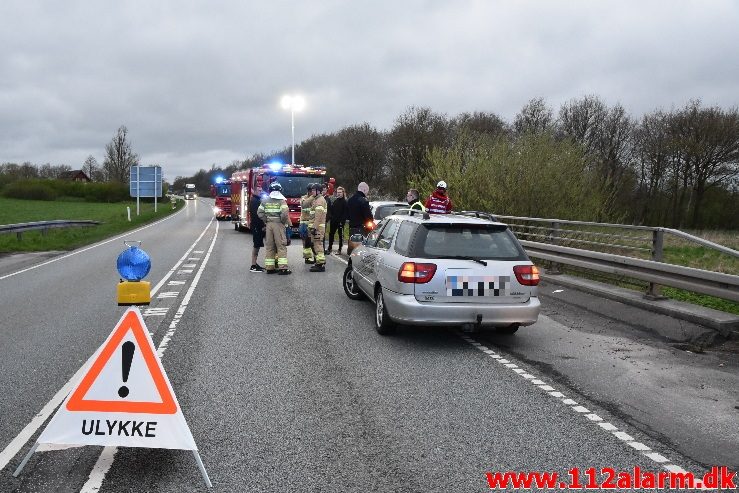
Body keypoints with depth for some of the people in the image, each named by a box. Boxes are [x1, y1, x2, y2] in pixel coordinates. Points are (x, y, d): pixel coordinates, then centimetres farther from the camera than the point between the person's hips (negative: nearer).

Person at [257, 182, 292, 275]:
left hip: (269, 225, 4)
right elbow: (284, 214, -18)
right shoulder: (281, 201, -8)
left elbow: (260, 213, 2)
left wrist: (266, 220, 10)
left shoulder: (265, 200, 6)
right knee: (281, 246, -1)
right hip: (278, 225, -4)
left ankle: (270, 268, 12)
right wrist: (284, 222, -1)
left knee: (269, 246, 10)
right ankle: (282, 268, -6)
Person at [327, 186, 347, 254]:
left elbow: (345, 213, -11)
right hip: (333, 221, 6)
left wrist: (342, 221, -17)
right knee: (331, 234, 9)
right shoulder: (334, 201, 13)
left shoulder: (345, 202, -6)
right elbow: (331, 210, 16)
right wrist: (331, 218, 2)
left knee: (341, 235, 1)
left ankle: (339, 249, 6)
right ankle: (330, 248, 18)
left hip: (340, 222, -6)